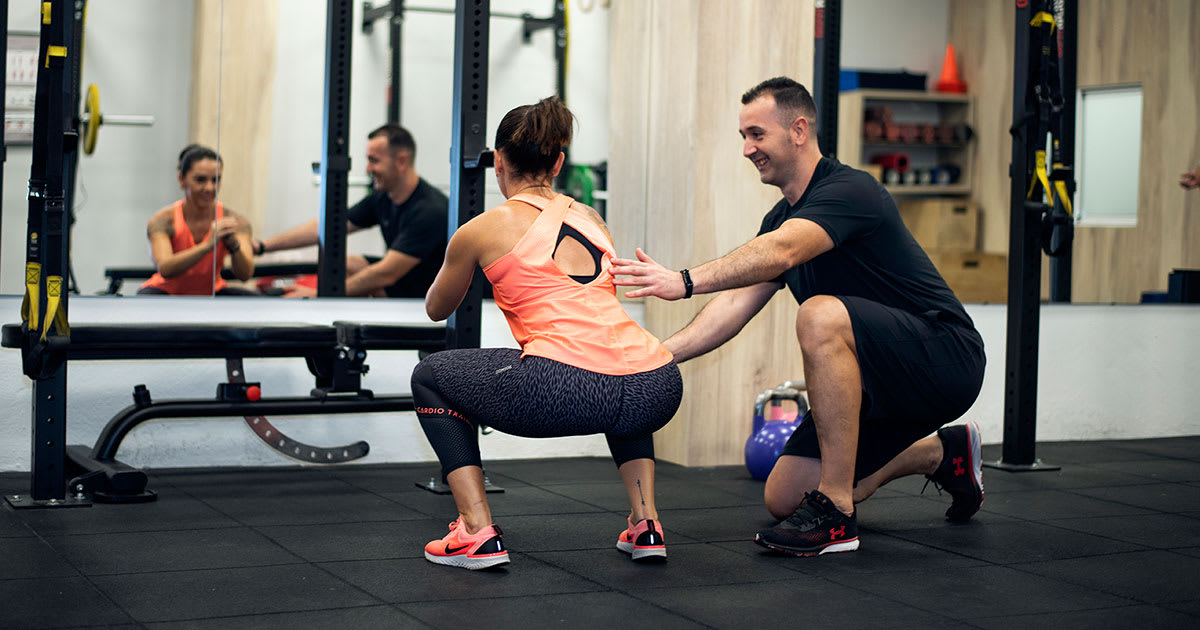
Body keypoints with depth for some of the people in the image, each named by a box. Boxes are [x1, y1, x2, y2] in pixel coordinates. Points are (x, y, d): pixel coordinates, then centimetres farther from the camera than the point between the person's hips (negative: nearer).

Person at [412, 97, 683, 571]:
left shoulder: (482, 230, 12)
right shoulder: (592, 219, 25)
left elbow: (436, 310, 32)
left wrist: (468, 264, 53)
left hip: (564, 391, -5)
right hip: (658, 392, 5)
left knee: (430, 378, 22)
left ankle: (477, 534, 11)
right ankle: (644, 523, 27)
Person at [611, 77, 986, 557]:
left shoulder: (849, 190, -20)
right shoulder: (783, 217, 9)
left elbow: (779, 253, -39)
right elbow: (738, 302, 2)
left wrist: (685, 281, -49)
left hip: (944, 359, -9)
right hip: (881, 381, 10)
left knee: (820, 315, -37)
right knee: (783, 499, 7)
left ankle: (835, 516, -27)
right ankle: (940, 454, 26)